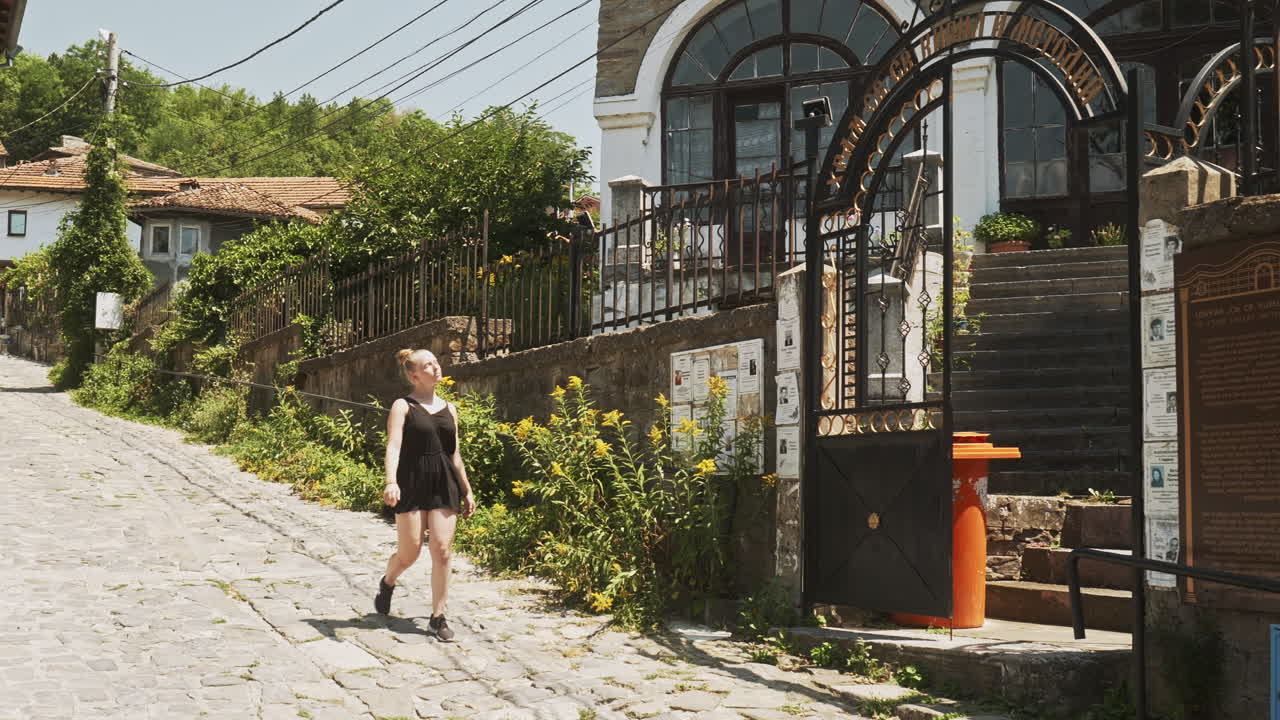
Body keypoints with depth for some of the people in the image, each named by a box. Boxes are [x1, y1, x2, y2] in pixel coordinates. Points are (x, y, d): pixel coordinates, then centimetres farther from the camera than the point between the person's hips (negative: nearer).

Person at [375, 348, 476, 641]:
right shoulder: (403, 406, -2)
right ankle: (387, 583, 34)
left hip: (444, 485, 4)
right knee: (409, 553, 0)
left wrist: (467, 490, 19)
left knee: (442, 551, -5)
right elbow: (393, 445, -15)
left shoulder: (449, 409, 14)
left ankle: (438, 617, 4)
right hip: (412, 484, -4)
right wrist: (391, 481, -30)